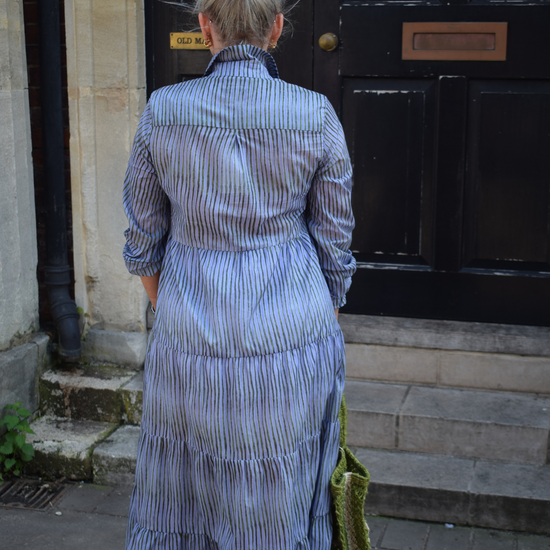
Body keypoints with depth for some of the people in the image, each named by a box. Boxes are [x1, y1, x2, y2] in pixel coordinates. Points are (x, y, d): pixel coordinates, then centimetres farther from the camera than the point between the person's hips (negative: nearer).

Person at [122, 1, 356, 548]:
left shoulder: (161, 111, -6)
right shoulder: (317, 116, -8)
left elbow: (144, 241, 2)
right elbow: (333, 247, -1)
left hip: (190, 344, 1)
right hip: (291, 336, 0)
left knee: (179, 491, 21)